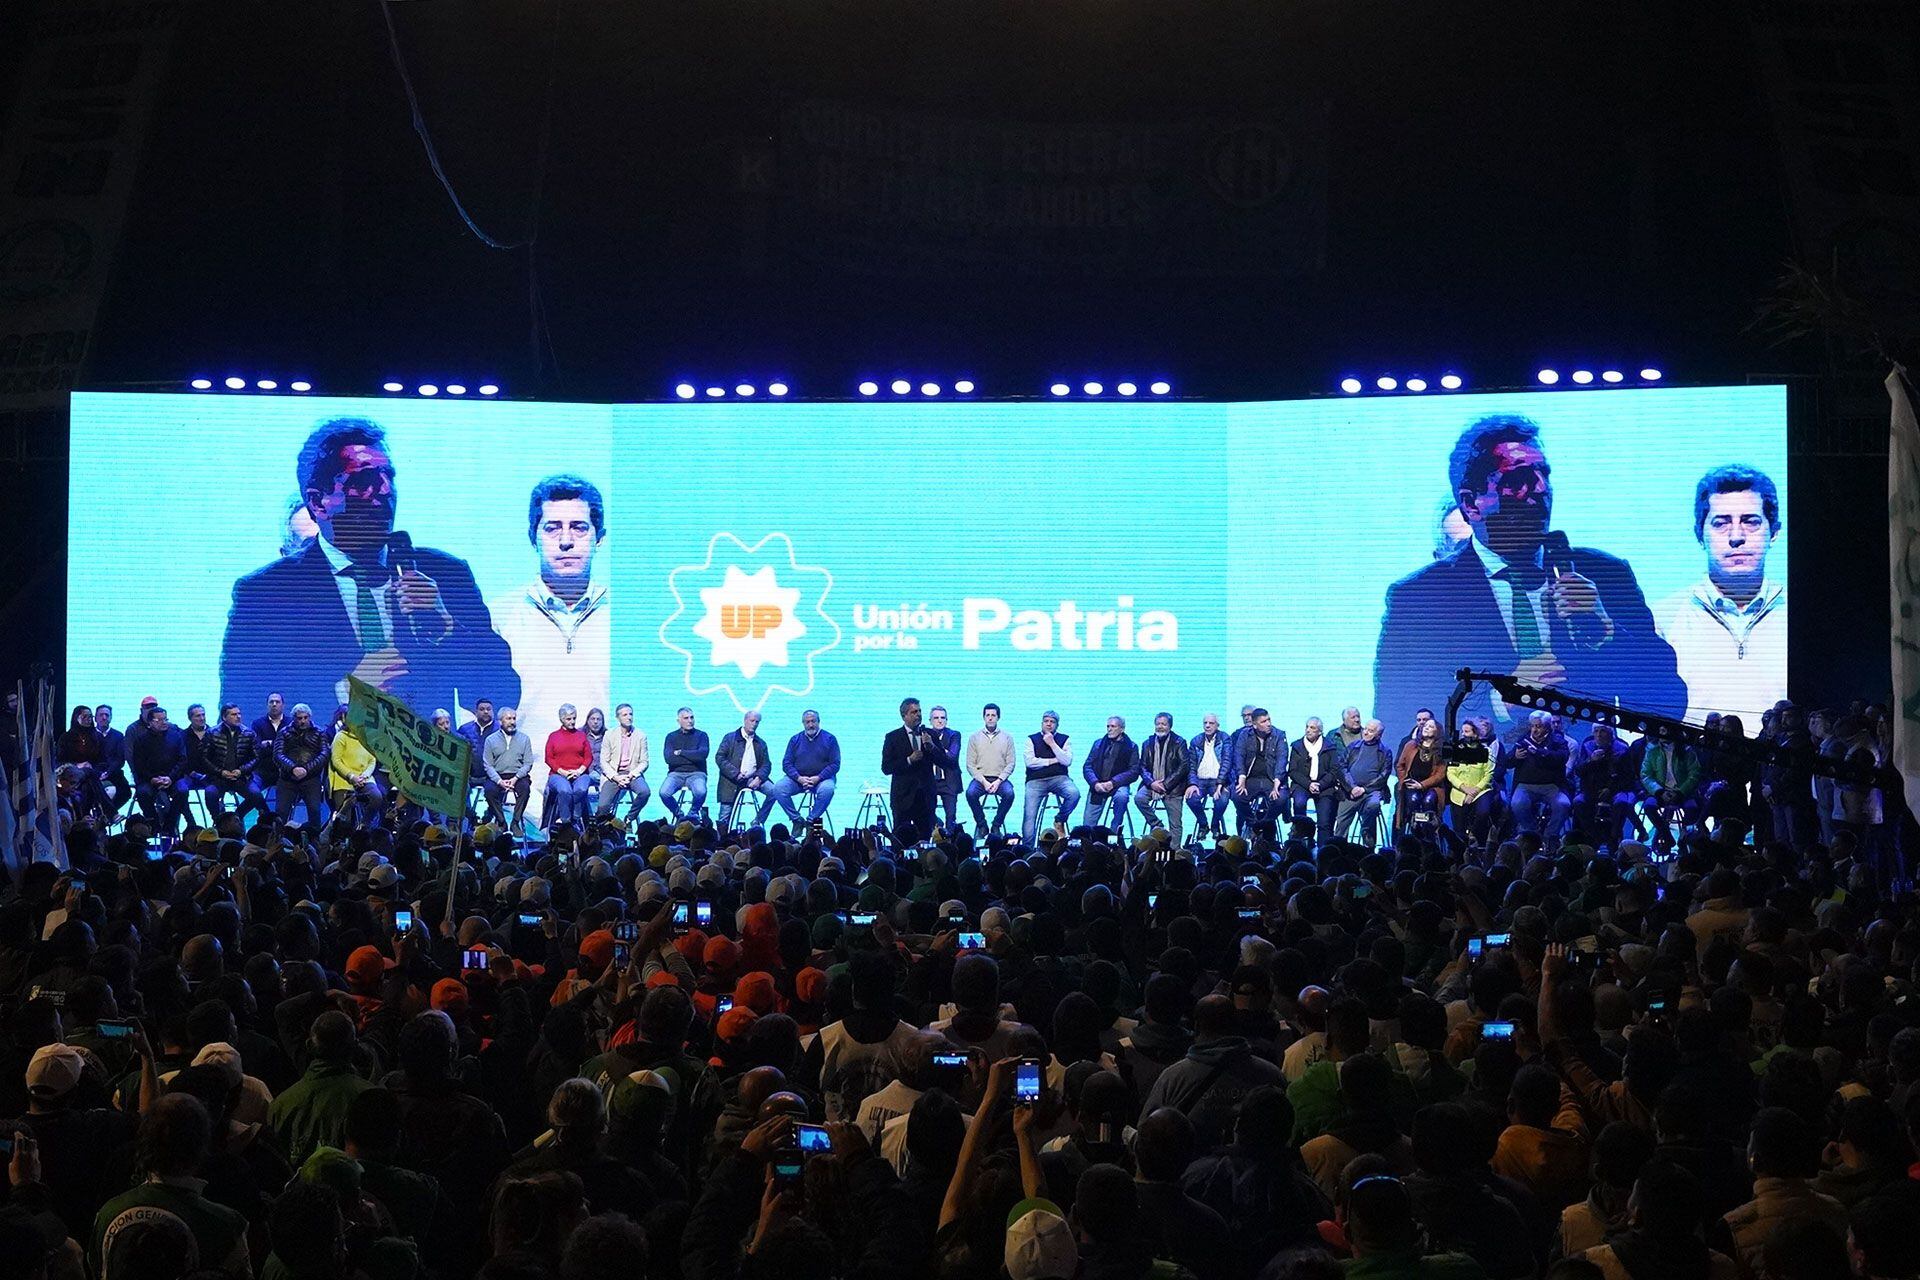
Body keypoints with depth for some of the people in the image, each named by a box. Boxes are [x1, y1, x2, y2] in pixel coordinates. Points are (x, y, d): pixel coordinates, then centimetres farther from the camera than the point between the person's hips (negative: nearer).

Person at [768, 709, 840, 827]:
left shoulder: (829, 739, 3)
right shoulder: (795, 740, 10)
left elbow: (835, 764, -3)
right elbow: (786, 763, 5)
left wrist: (818, 778, -17)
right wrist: (798, 778, -13)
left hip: (821, 778, -2)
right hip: (798, 779, 2)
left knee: (827, 789, -36)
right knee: (778, 788, -24)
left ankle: (812, 819, -17)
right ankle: (796, 819, -12)